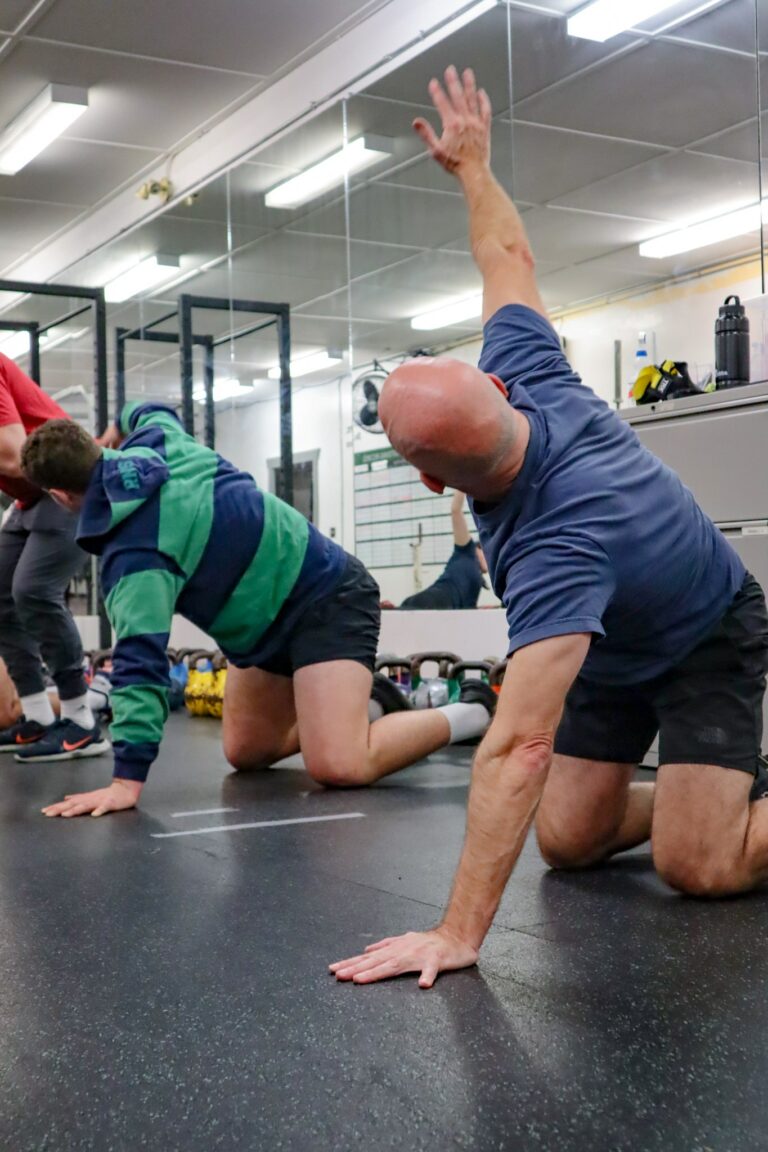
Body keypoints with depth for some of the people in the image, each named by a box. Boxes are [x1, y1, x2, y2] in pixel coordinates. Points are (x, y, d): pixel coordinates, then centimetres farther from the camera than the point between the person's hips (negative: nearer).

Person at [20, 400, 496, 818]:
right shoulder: (154, 440, -4)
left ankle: (472, 713, -3)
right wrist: (117, 430, 41)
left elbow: (141, 660, -35)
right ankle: (370, 706, 26)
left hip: (327, 602, -10)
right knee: (245, 754, 13)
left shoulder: (133, 551, -27)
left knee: (338, 767, -24)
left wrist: (128, 778, -37)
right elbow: (152, 411, 22)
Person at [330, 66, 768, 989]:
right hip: (610, 650, 8)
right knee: (570, 841, -2)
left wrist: (458, 933, -51)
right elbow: (508, 263, -2)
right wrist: (473, 168, 14)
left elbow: (519, 747, -51)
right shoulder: (526, 376, -24)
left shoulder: (558, 544, -44)